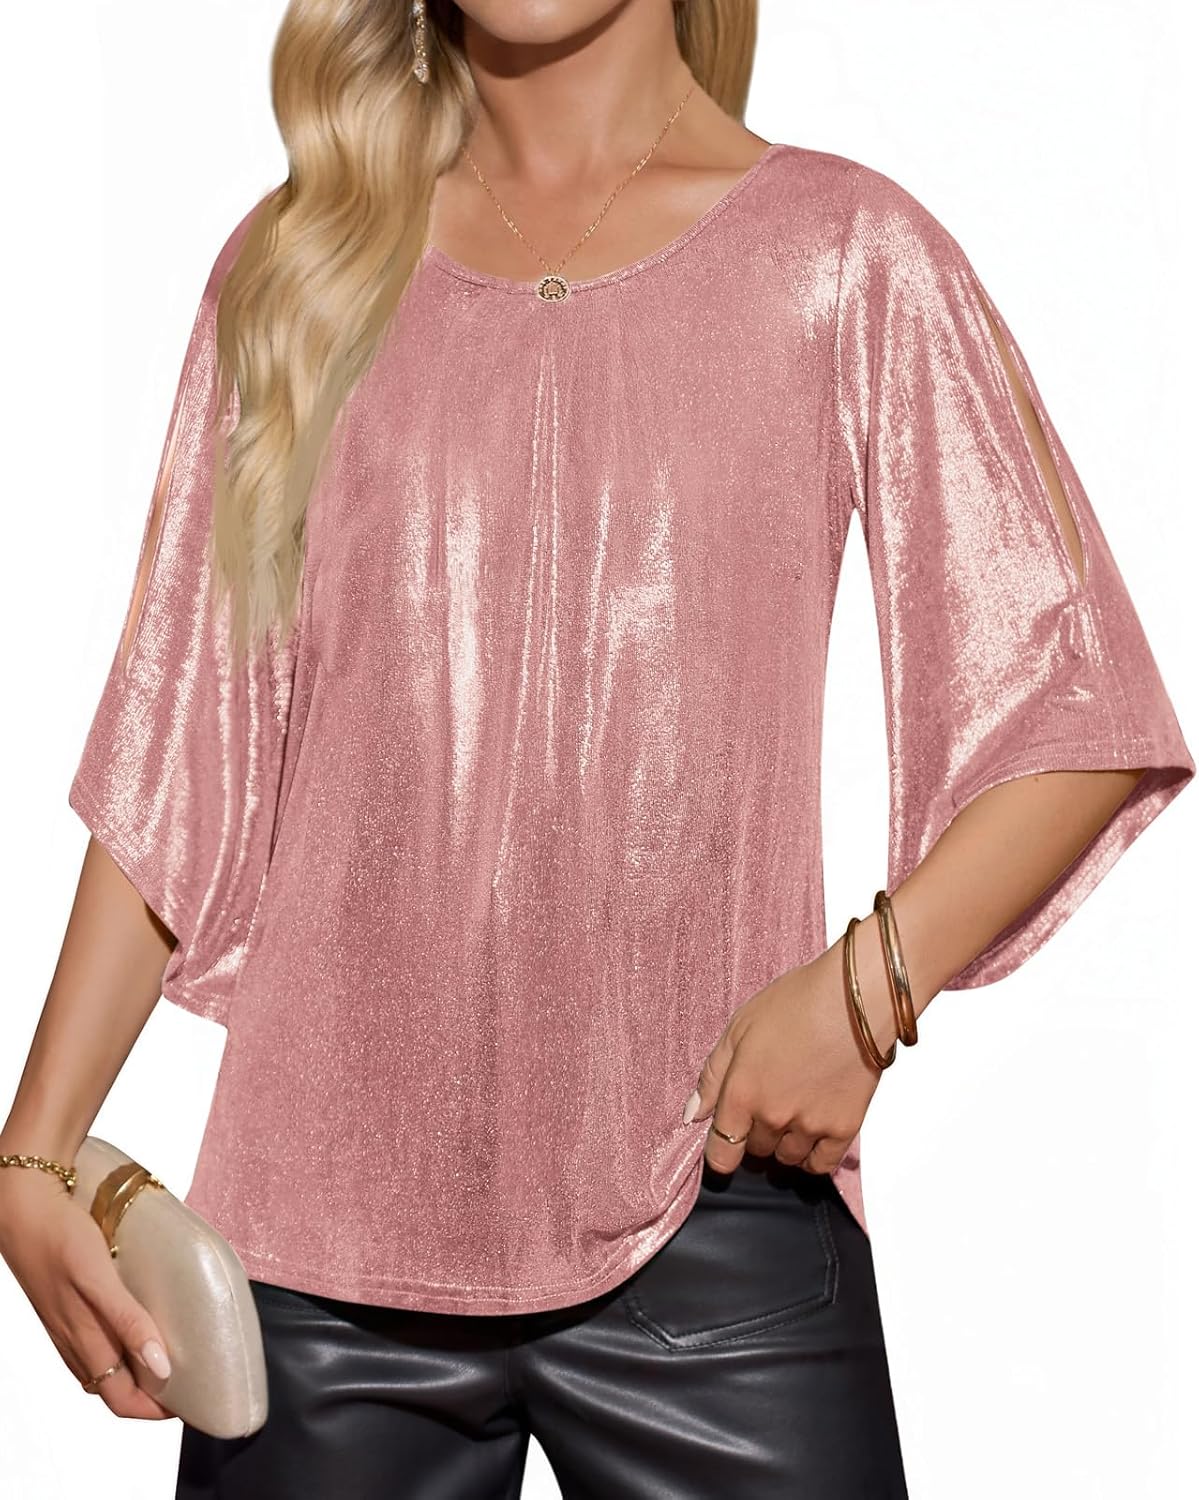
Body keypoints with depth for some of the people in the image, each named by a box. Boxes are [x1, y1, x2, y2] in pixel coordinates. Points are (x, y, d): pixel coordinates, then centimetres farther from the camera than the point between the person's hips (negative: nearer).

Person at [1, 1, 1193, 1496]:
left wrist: (871, 977, -14)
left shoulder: (848, 253, 3)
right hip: (322, 1213, 2)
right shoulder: (294, 267, 9)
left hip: (709, 1214, -1)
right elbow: (175, 760, 9)